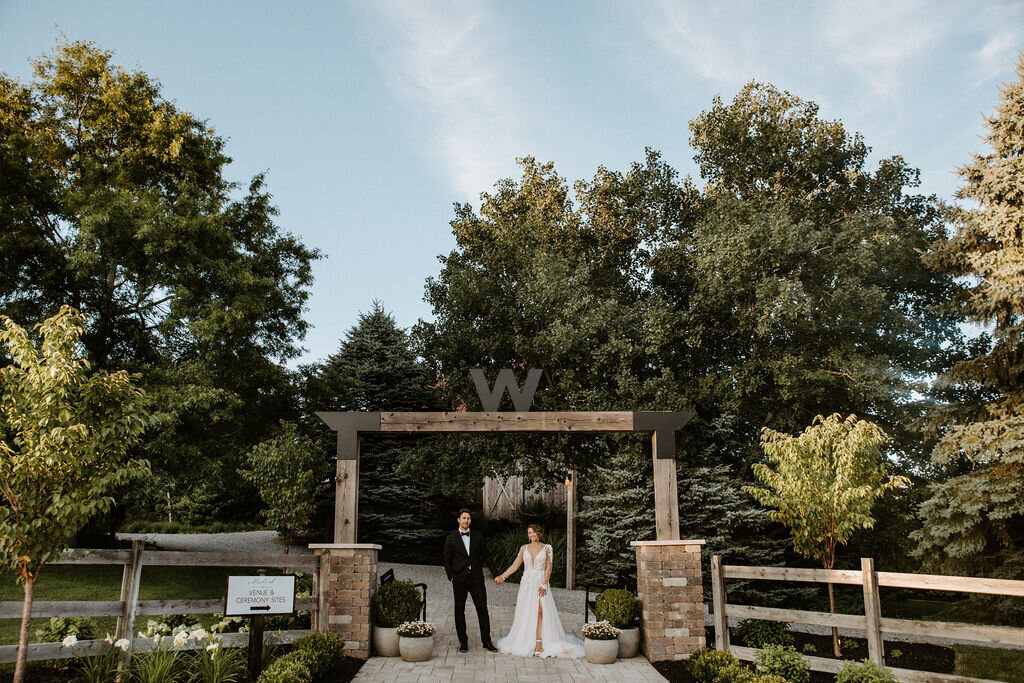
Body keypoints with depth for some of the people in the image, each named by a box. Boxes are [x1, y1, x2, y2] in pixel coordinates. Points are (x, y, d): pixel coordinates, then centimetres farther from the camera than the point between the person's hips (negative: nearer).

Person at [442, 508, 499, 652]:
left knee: (483, 608, -1)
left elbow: (486, 556, 10)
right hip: (459, 579, -1)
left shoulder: (478, 536, 7)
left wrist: (495, 574, 6)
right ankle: (463, 641, 17)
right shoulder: (451, 538, 2)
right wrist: (451, 577, -8)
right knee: (460, 610, 6)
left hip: (476, 578, 1)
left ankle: (486, 641, 8)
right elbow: (447, 561, 3)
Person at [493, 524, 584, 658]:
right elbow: (515, 565, 10)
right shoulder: (524, 548, 9)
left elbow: (548, 568, -1)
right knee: (525, 613, -1)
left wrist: (544, 584, -11)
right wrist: (502, 576, 2)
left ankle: (539, 644, -14)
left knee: (540, 612, -13)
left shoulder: (547, 548, 3)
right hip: (527, 584, 3)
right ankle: (526, 643, 5)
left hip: (540, 583, -3)